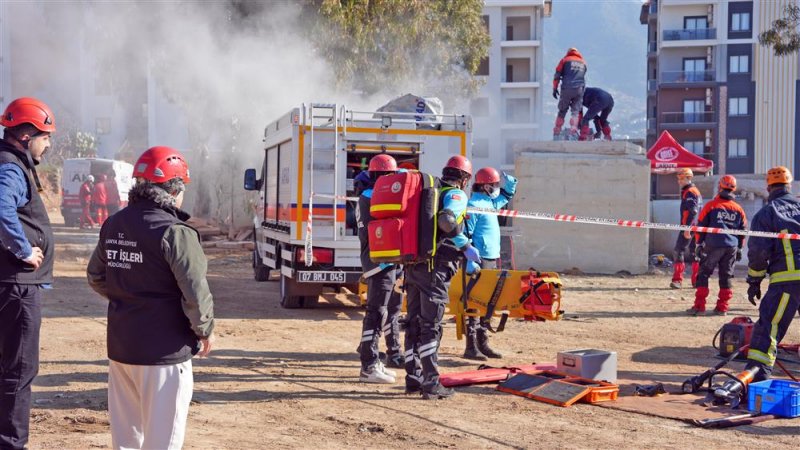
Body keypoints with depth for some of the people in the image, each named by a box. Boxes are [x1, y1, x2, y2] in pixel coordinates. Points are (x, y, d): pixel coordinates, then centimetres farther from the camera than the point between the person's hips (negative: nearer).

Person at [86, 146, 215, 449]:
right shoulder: (175, 233, -18)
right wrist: (205, 330, -4)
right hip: (164, 348, -7)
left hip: (120, 344, 7)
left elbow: (95, 277, 15)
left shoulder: (113, 226, 5)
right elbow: (195, 291, -19)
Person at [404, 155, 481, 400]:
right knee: (431, 326, -6)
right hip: (435, 267, -7)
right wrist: (466, 246, -16)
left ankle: (413, 379, 17)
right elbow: (447, 220, -23)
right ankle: (430, 384, -5)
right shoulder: (456, 195, -3)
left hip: (412, 266, 7)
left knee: (414, 323, 11)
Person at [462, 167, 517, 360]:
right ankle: (471, 347, -5)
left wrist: (509, 181, 13)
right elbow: (465, 235, -17)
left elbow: (507, 194, 33)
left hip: (492, 259, 10)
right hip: (480, 260, -10)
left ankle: (483, 343, 19)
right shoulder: (473, 205, -12)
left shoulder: (491, 203, 15)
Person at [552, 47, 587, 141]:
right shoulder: (583, 63, 20)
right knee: (575, 112, 4)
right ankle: (573, 134, -11)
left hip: (567, 89, -1)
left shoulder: (565, 60, 11)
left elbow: (557, 75, 5)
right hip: (579, 89, 1)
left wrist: (555, 89, 9)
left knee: (562, 112, 9)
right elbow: (581, 77, 20)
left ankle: (556, 134, 8)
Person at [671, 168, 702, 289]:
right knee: (694, 253, 12)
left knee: (679, 252, -11)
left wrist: (687, 228, -26)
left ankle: (677, 280, -15)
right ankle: (697, 281, 15)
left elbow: (692, 211, -22)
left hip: (688, 227, -10)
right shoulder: (696, 191, 20)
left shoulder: (689, 192, -12)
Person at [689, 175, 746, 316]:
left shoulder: (711, 205, -2)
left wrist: (699, 244, 6)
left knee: (703, 274, 3)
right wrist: (739, 248, 23)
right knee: (726, 276, 11)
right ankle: (722, 308, 11)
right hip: (732, 247, 4)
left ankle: (699, 306, -3)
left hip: (714, 246, -3)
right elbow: (743, 230, 15)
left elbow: (701, 226, -1)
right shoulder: (738, 209, 10)